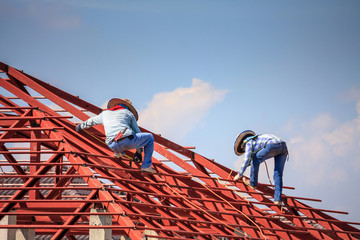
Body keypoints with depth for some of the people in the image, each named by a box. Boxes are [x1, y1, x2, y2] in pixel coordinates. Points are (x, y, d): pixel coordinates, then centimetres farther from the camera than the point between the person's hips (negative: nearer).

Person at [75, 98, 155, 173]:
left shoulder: (105, 113, 30)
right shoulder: (129, 113, 23)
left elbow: (91, 121, 49)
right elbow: (137, 132, 26)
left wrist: (81, 126, 70)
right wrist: (138, 152, 35)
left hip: (113, 146, 4)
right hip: (127, 141, -4)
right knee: (149, 137, 18)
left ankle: (119, 152, 26)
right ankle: (146, 165, 10)